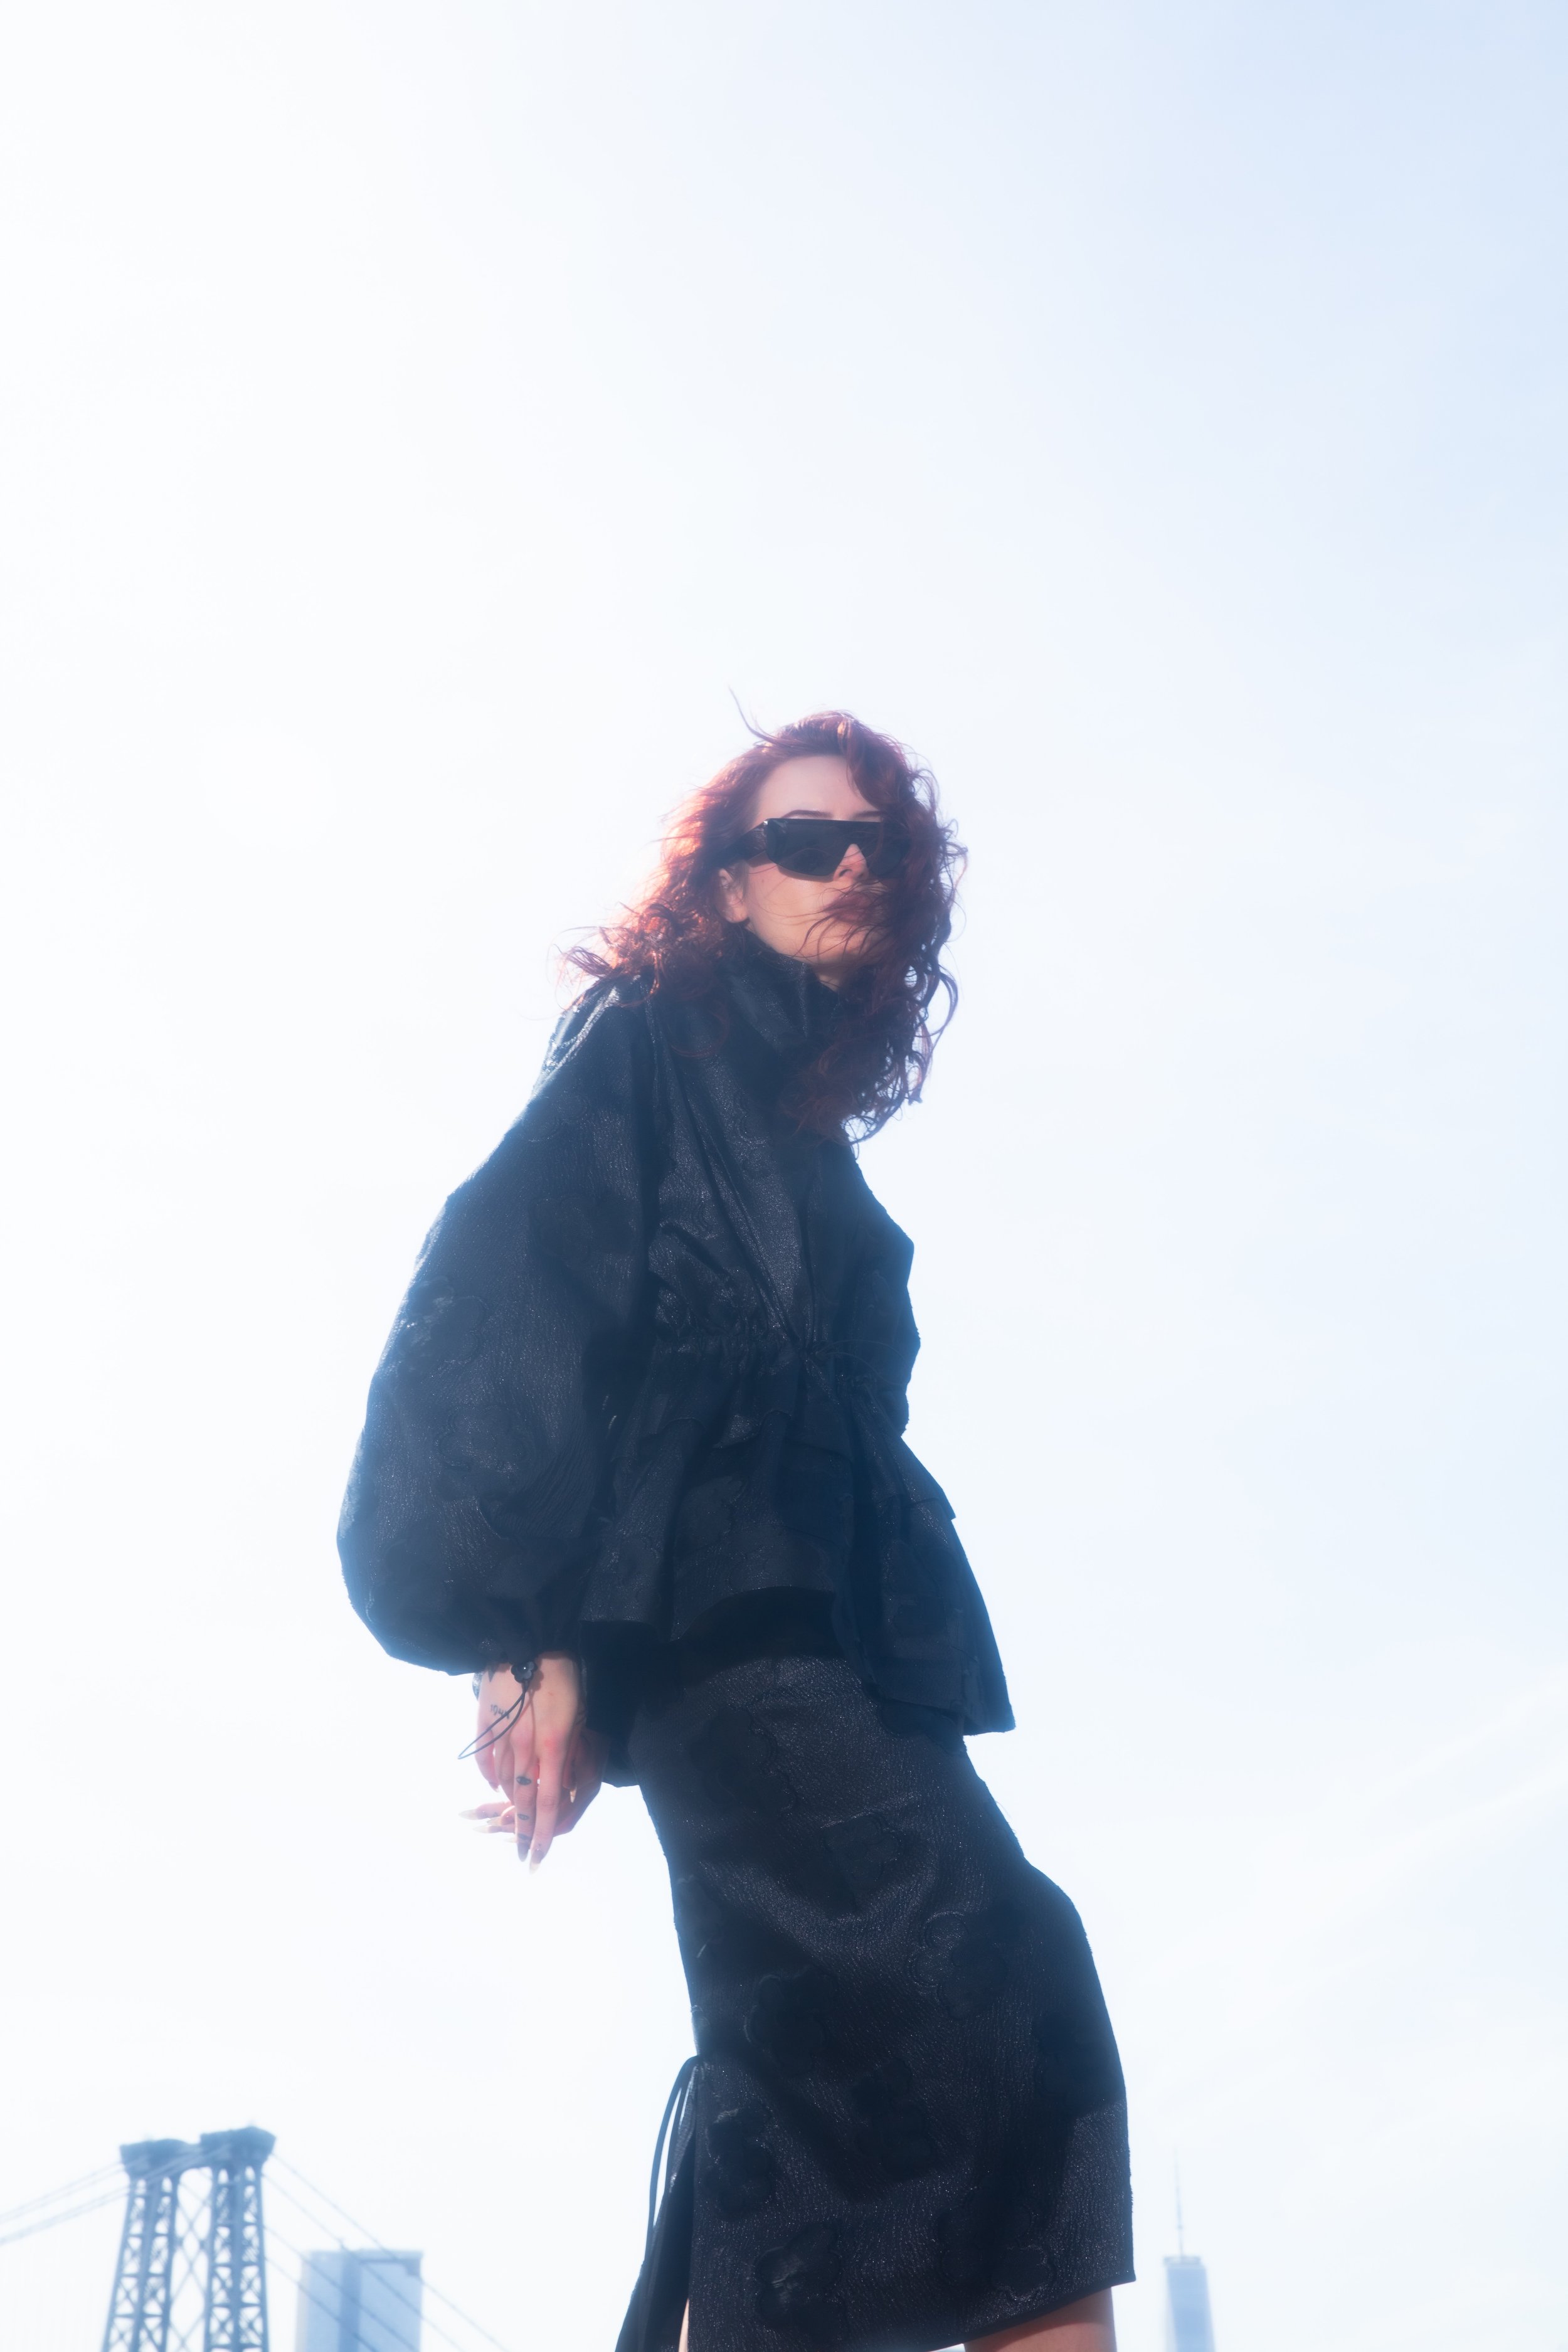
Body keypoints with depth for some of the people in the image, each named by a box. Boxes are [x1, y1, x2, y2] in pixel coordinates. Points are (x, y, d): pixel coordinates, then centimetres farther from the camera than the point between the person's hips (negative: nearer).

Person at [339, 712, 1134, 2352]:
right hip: (725, 1612, -9)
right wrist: (536, 1629, -18)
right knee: (1002, 2008, -19)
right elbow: (515, 1297, -9)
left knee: (815, 2090, 4)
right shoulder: (651, 1042, 4)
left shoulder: (798, 1126, 27)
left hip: (813, 1634, 9)